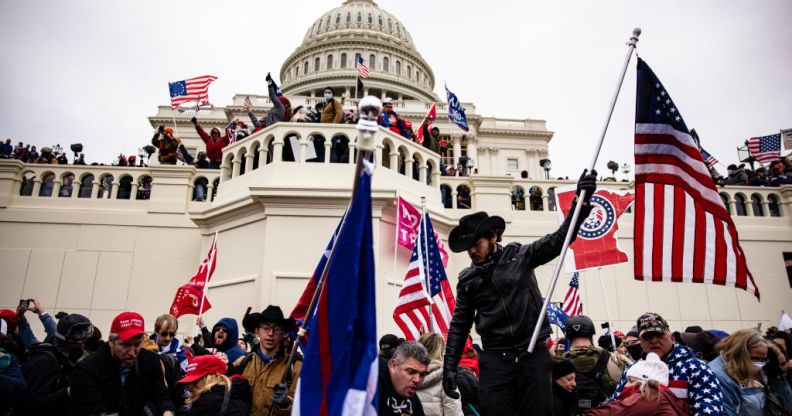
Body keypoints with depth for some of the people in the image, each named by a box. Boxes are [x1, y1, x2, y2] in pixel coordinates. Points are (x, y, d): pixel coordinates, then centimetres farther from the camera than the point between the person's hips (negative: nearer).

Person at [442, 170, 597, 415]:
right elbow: (459, 325, 10)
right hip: (495, 358, 1)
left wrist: (581, 202, -15)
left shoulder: (520, 256, 2)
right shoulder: (467, 280, 8)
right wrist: (450, 366, 5)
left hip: (534, 353, -1)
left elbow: (559, 240, -4)